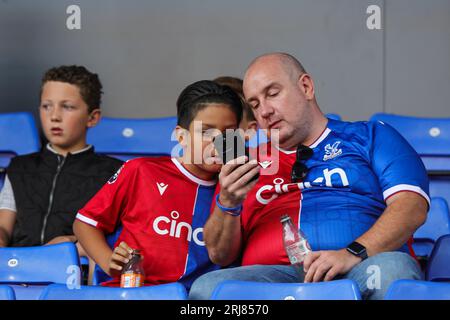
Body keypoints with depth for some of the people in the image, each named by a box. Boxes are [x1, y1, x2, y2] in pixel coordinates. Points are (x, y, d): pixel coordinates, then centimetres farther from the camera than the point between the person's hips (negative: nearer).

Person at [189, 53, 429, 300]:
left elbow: (413, 206, 2)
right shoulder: (250, 164, 26)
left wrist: (354, 253, -14)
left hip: (356, 271, -2)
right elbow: (219, 254, 20)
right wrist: (228, 203, -1)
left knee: (390, 269, -38)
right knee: (207, 287, -30)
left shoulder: (370, 136, 20)